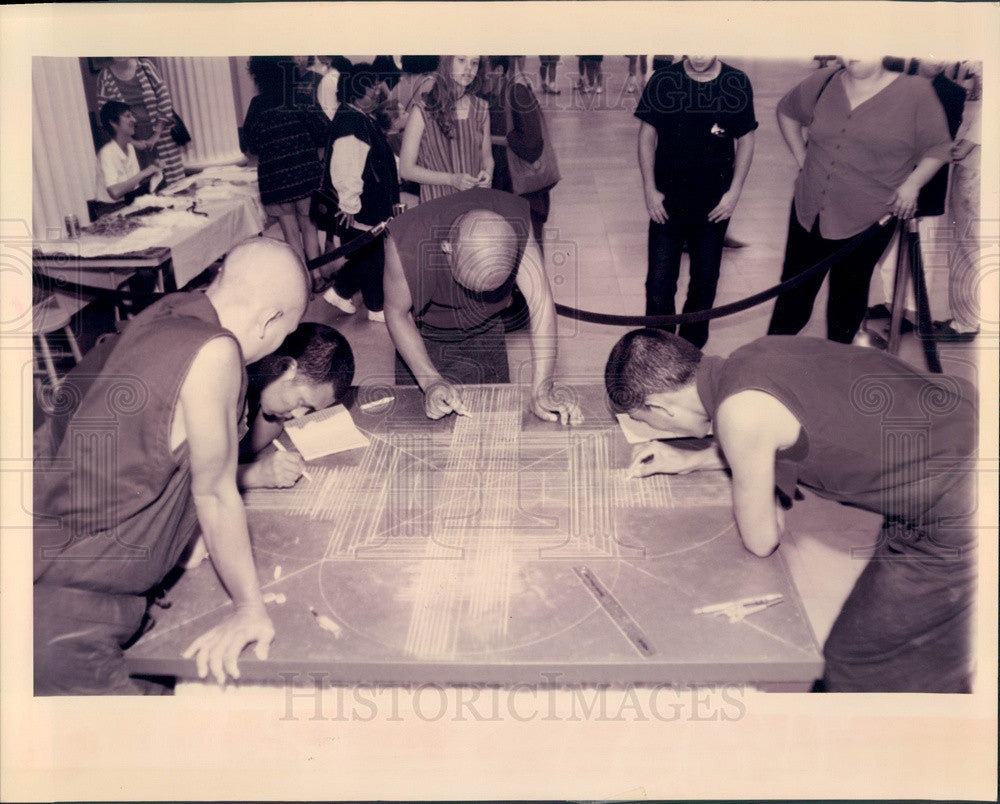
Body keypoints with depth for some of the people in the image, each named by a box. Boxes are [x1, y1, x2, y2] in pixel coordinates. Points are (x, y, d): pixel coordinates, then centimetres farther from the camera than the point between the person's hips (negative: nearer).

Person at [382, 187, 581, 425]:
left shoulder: (514, 221, -34)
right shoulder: (405, 242, -38)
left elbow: (541, 300, -35)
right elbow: (397, 313, -23)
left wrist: (541, 391, -41)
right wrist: (430, 381, -35)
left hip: (486, 333, 2)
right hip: (423, 336, -1)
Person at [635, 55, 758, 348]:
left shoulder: (737, 83, -5)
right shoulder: (663, 81, -8)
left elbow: (746, 140, 3)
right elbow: (647, 135, -1)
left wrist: (734, 191, -4)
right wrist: (649, 189, -6)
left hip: (715, 203, 1)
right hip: (667, 202, -1)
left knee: (706, 280, 13)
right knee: (659, 281, -1)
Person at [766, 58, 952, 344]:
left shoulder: (915, 92, -7)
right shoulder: (824, 82, 2)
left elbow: (938, 147, 0)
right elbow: (786, 112, 19)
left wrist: (912, 183, -14)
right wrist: (802, 158, 9)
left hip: (867, 223, -2)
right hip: (810, 211, 3)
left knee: (849, 294, 12)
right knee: (795, 288, 10)